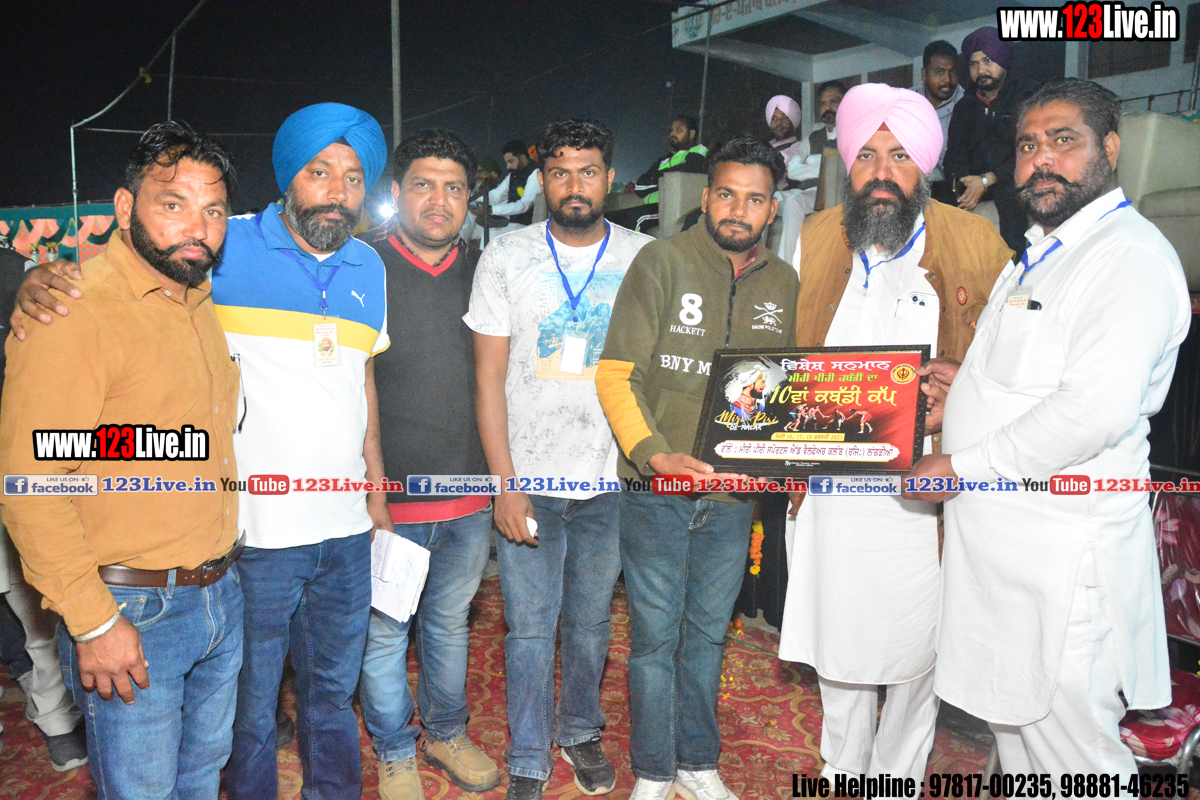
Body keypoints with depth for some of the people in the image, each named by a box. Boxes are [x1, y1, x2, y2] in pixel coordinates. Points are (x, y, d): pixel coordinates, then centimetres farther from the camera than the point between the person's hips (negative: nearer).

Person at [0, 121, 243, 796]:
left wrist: (223, 569, 14)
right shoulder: (73, 310, -16)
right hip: (131, 613, -7)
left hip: (222, 597, 7)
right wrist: (94, 622, -19)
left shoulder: (205, 304, 9)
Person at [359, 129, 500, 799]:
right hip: (387, 497, -3)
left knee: (451, 623, 21)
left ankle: (448, 733, 42)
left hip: (469, 496, 4)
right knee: (385, 632, 11)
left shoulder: (483, 273, 5)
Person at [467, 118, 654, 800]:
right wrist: (505, 484, -8)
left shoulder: (646, 258, 2)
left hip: (612, 480, 1)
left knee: (591, 622, 15)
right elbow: (490, 379, -1)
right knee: (530, 629, 5)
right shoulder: (506, 258, -1)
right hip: (530, 480, -1)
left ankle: (581, 731, 39)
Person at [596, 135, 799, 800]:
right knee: (655, 638, 7)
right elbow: (617, 374, -11)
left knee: (708, 634, 18)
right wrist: (655, 452, -23)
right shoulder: (662, 261, -8)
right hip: (657, 493, -4)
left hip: (733, 495, 4)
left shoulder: (782, 281, 7)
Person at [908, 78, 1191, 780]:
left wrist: (961, 466, -18)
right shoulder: (1043, 253, 17)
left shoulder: (1131, 254, -15)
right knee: (1012, 720, 22)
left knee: (1070, 753, 3)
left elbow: (1095, 411, -26)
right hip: (998, 536, 10)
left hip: (1062, 556, -9)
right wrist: (969, 382, 9)